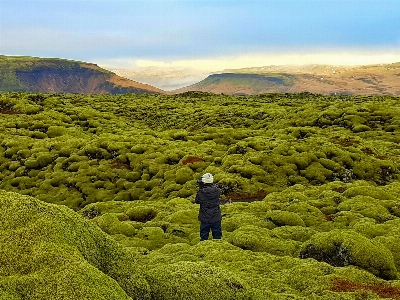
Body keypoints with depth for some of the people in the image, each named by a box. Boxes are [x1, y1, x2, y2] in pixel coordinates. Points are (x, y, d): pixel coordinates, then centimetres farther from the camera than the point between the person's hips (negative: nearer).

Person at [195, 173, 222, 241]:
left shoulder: (201, 192, -17)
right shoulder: (217, 191, -11)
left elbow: (197, 201, -1)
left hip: (205, 219, -2)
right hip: (216, 218, 2)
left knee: (204, 236, 12)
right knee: (217, 235, 14)